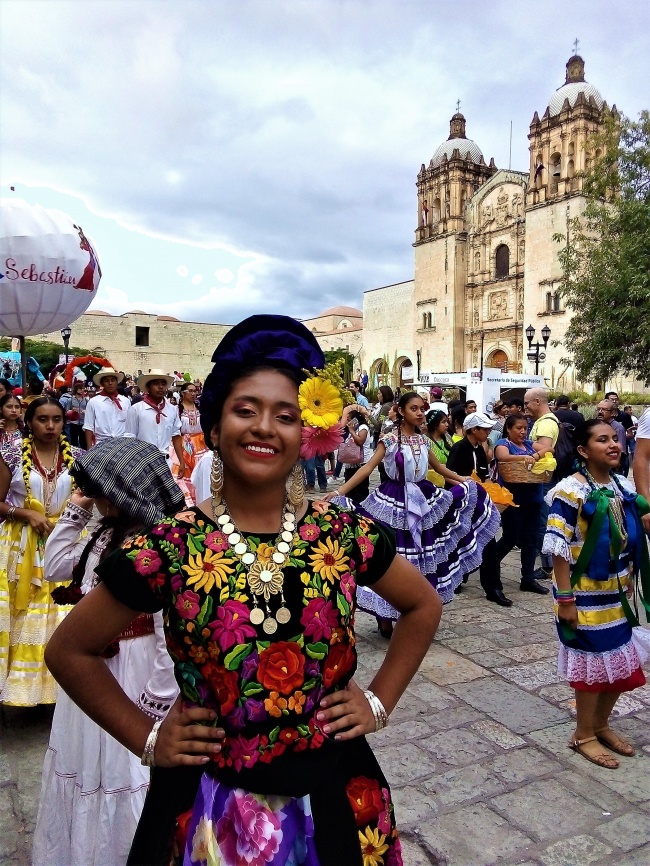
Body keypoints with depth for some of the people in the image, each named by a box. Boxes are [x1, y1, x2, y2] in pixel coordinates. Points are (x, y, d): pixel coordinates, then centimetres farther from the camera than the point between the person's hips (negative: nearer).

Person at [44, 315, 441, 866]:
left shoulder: (344, 535, -10)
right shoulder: (169, 548, -15)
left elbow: (423, 606, 7)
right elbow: (70, 651, -2)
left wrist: (379, 702, 1)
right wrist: (146, 738, -4)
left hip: (334, 796, 2)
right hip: (212, 805, -1)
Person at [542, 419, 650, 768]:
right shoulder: (570, 491, -19)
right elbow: (559, 548, -19)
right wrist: (565, 598, -19)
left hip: (617, 594, 7)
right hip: (586, 596, -7)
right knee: (593, 664, 5)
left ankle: (601, 725, 36)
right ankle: (584, 735, 25)